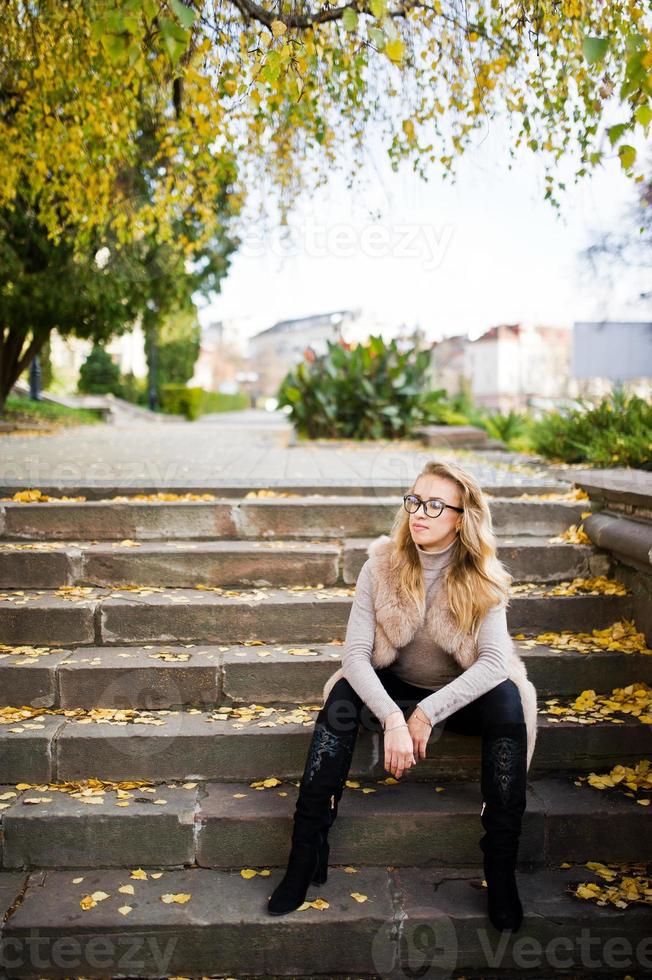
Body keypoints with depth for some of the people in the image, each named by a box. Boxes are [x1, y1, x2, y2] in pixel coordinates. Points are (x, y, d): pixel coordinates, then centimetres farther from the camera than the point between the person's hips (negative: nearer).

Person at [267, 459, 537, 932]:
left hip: (461, 696, 0)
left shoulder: (483, 578, -14)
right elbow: (356, 653, -20)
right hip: (394, 690, 1)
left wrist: (427, 713, -32)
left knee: (508, 699, -31)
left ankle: (501, 869, -24)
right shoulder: (383, 564, -14)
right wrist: (392, 719, -34)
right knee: (343, 693, -29)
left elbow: (494, 662, -24)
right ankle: (306, 853, -26)